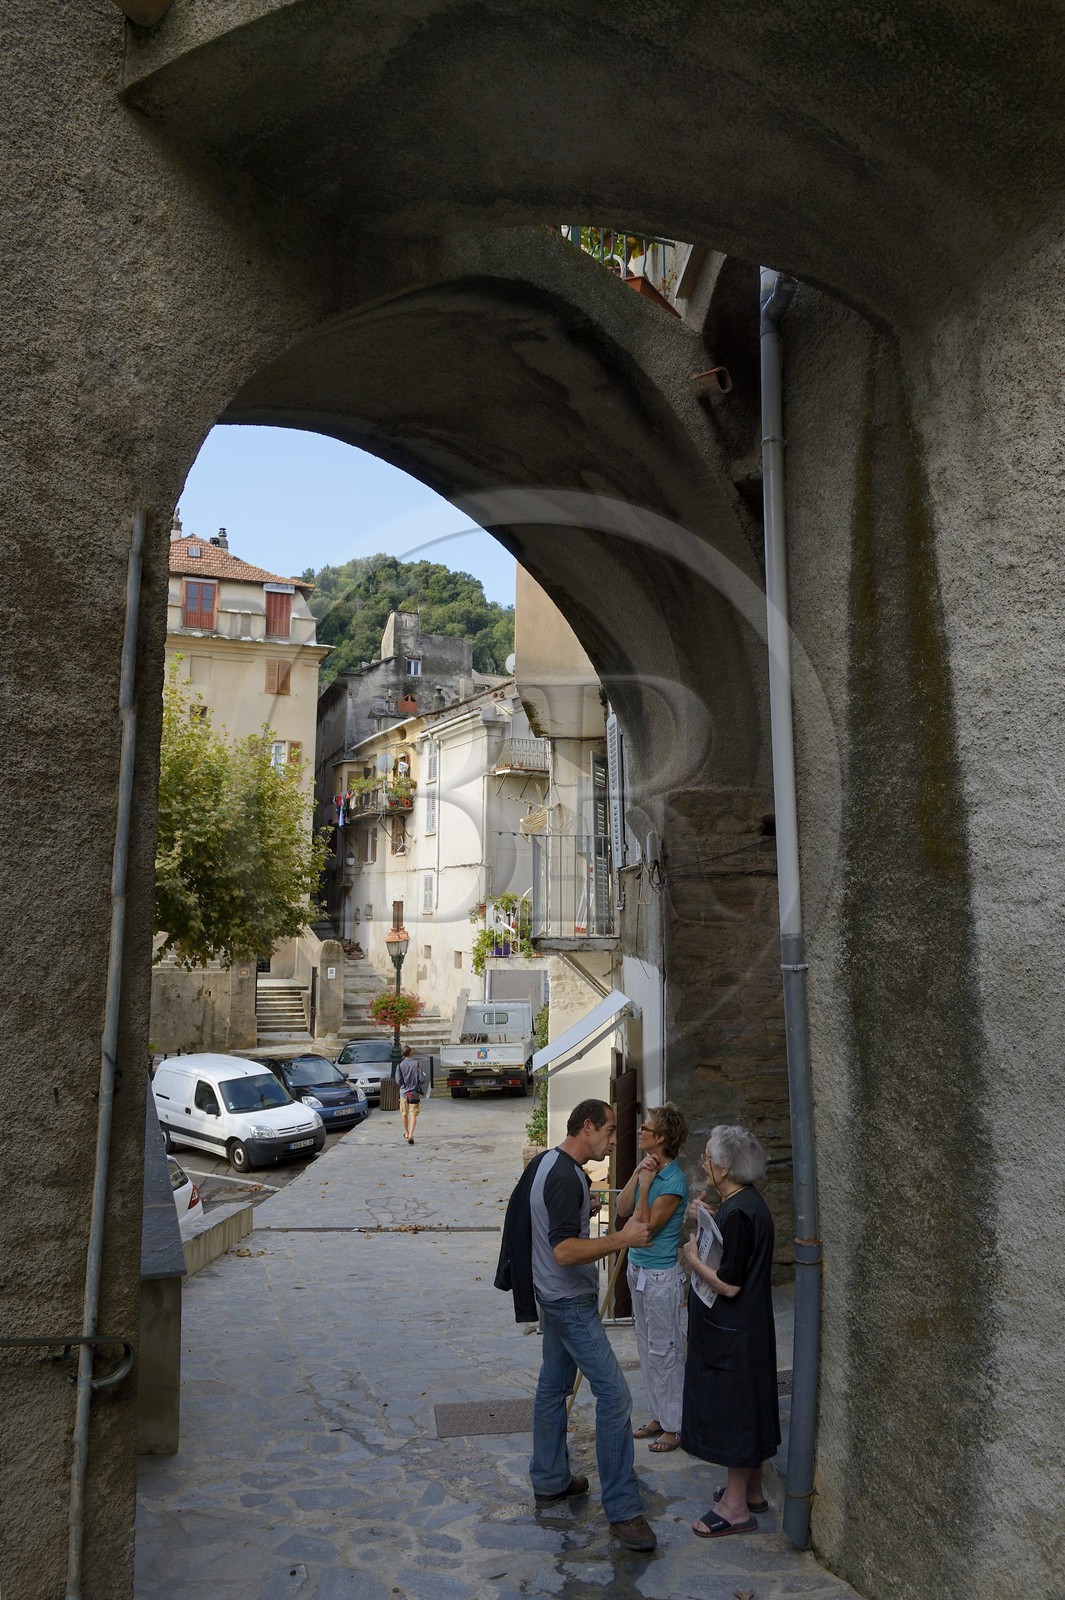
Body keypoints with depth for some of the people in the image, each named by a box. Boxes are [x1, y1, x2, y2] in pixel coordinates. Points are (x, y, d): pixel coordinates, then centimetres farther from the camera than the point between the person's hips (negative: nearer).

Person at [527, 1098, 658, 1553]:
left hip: (554, 1297, 10)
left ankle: (550, 1481, 31)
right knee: (614, 1395, -7)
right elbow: (564, 1251, -32)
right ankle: (622, 1510, 0)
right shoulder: (567, 1177, -26)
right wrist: (622, 1238, -30)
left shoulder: (549, 1162, 7)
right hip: (571, 1302, -10)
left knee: (553, 1385, 18)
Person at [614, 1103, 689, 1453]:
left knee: (665, 1351, 4)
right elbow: (621, 1211, -1)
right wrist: (637, 1174, -9)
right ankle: (659, 1417, 33)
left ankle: (675, 1427, 19)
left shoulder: (673, 1181, -22)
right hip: (639, 1270, 9)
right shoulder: (648, 1169, 3)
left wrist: (645, 1185, -23)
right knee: (647, 1348, 19)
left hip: (661, 1276, -9)